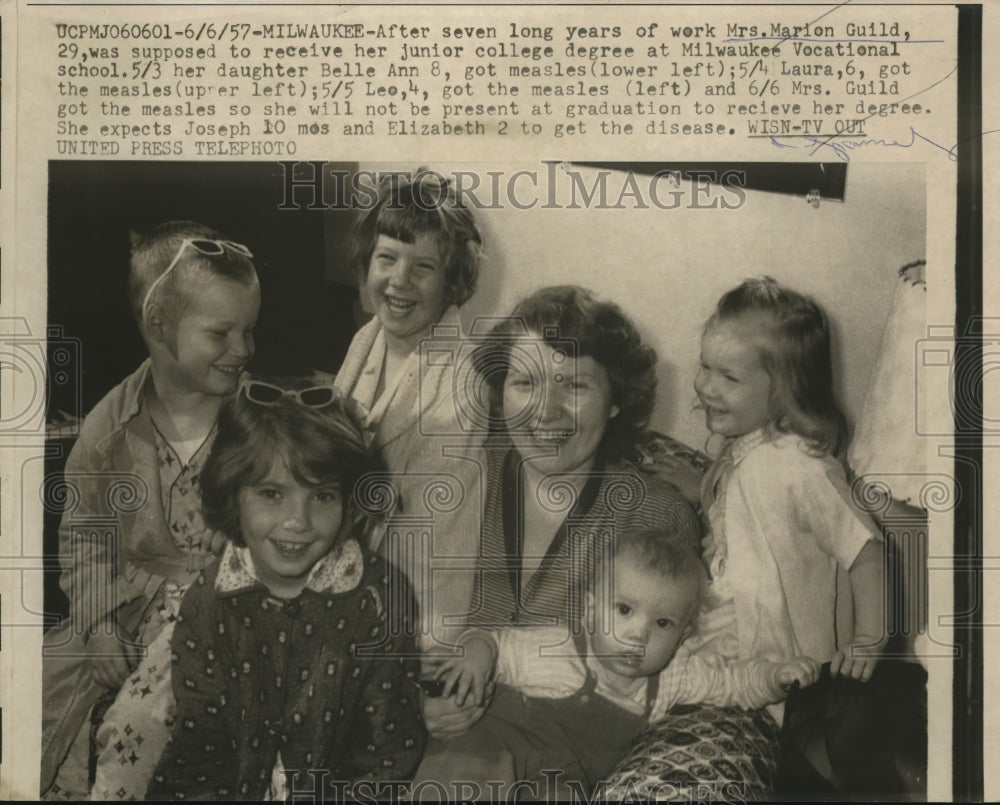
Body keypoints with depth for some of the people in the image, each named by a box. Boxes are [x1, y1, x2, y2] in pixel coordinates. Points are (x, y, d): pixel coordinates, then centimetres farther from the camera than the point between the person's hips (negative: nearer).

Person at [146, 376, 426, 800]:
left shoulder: (379, 596, -10)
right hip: (234, 787, 1)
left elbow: (390, 752, -6)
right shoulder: (206, 602, -4)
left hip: (338, 788, -1)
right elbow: (200, 740, 0)